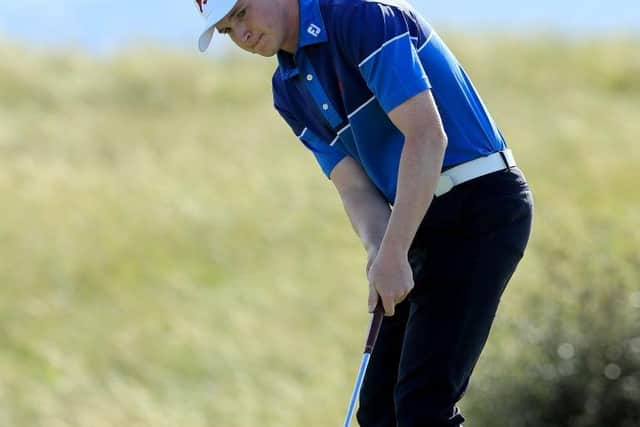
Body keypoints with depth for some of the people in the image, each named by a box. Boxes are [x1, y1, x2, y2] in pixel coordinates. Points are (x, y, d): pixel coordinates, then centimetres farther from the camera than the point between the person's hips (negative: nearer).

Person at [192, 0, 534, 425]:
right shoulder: (290, 91, 11)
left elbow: (427, 135, -22)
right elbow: (355, 187, 4)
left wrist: (394, 255, -24)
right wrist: (380, 254, -17)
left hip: (482, 205, -9)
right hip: (428, 221, 9)